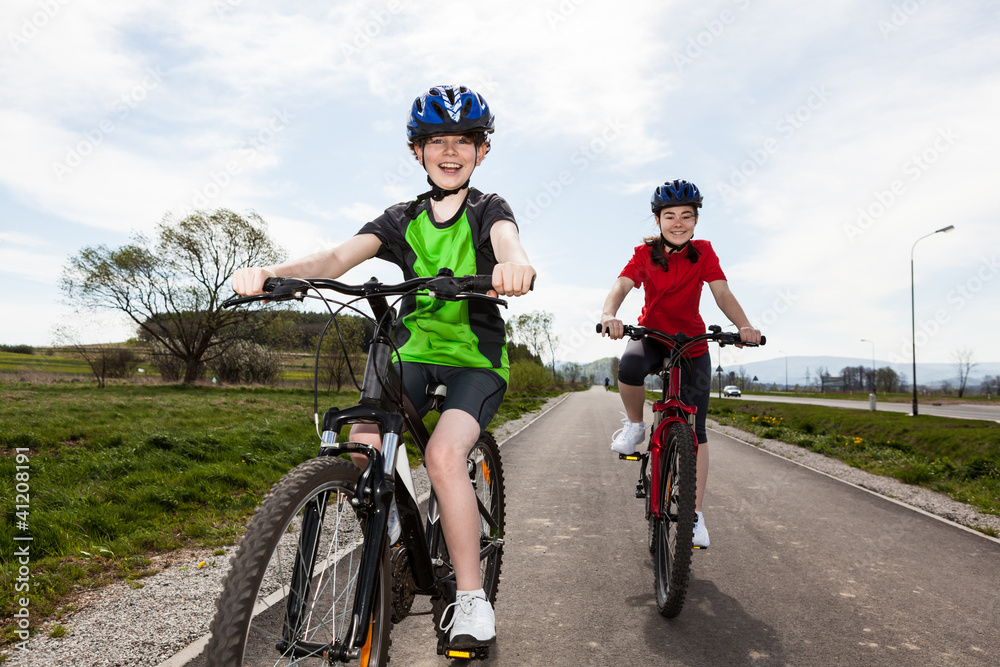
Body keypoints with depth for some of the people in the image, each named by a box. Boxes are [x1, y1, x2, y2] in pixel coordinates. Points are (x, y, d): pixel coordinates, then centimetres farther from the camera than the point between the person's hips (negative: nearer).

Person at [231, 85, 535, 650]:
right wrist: (272, 272, -31)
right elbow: (340, 257, -11)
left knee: (444, 454, -28)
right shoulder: (403, 220, 6)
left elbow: (506, 238, -27)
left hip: (476, 359, -3)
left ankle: (473, 599, -13)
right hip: (415, 352, 3)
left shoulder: (488, 210, -1)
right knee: (359, 443, -22)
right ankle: (385, 518, 12)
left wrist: (514, 262, -53)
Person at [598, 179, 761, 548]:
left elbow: (722, 293, -15)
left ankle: (695, 514, 5)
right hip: (652, 335, -1)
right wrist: (609, 315, -47)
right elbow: (621, 286, -25)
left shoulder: (703, 252, -6)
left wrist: (745, 326, -35)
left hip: (692, 342, 1)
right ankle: (634, 426, -7)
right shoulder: (646, 254, -10)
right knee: (629, 367, -38)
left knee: (695, 430, -4)